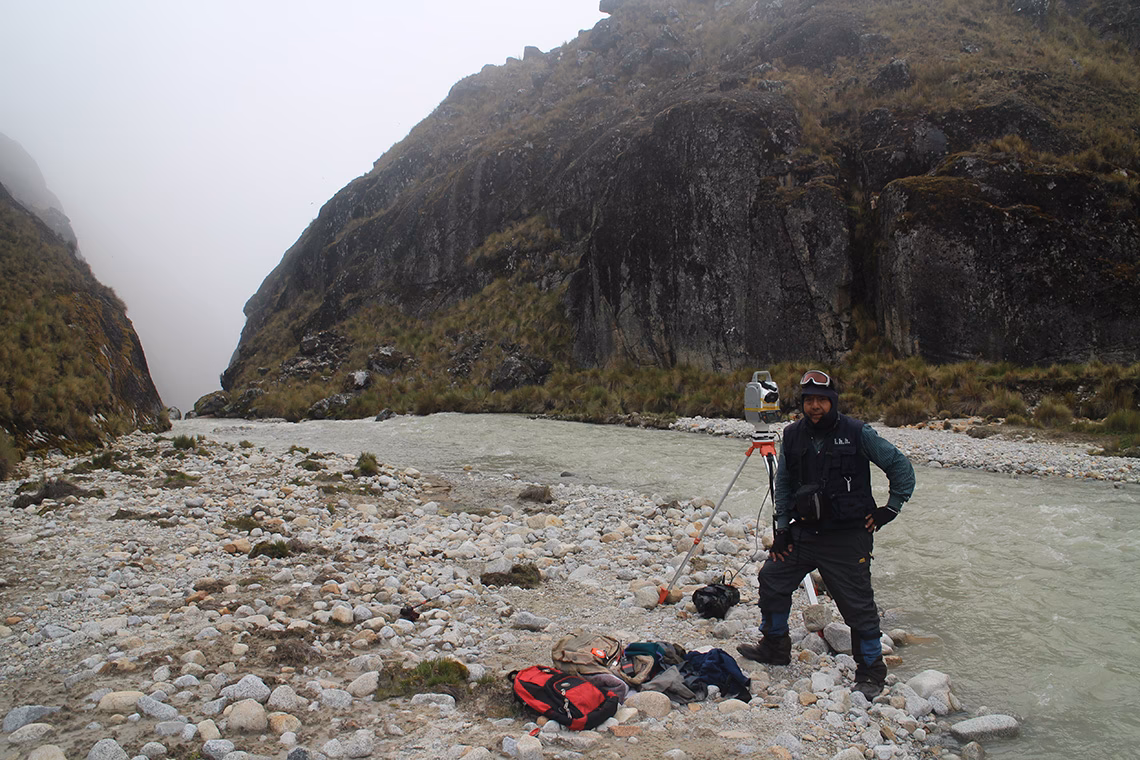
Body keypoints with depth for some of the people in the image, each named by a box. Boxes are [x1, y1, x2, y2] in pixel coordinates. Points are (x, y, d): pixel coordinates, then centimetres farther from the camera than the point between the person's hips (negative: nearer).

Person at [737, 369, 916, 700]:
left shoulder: (857, 433, -10)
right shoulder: (793, 435, 3)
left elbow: (900, 465, 0)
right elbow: (783, 483, 13)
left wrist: (891, 507, -3)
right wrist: (782, 527, 8)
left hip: (848, 537, -5)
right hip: (804, 532, 5)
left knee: (858, 604, 1)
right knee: (772, 578, 6)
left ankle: (871, 671, 21)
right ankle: (775, 646, 27)